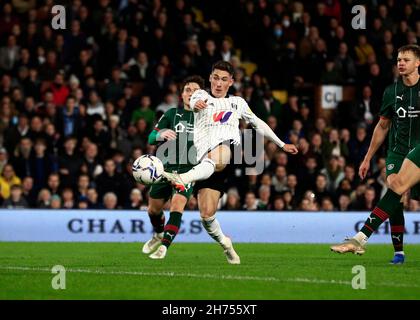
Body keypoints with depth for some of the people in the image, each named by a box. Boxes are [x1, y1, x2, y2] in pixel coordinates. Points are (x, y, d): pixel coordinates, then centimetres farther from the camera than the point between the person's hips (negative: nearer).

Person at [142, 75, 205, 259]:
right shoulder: (172, 114, 7)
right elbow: (151, 138, 1)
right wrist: (161, 135, -22)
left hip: (190, 170, -3)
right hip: (167, 167, 3)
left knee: (177, 204, -24)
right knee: (154, 208, 12)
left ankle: (164, 245, -19)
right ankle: (158, 235, 42)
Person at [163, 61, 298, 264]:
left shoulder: (238, 102, 29)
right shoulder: (202, 96, 20)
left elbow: (258, 123, 41)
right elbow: (194, 101, -5)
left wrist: (282, 144, 44)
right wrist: (197, 104, -31)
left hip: (230, 149, 0)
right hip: (205, 156, 0)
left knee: (216, 161, -41)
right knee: (206, 214, -11)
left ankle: (182, 179, -67)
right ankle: (224, 243, 15)